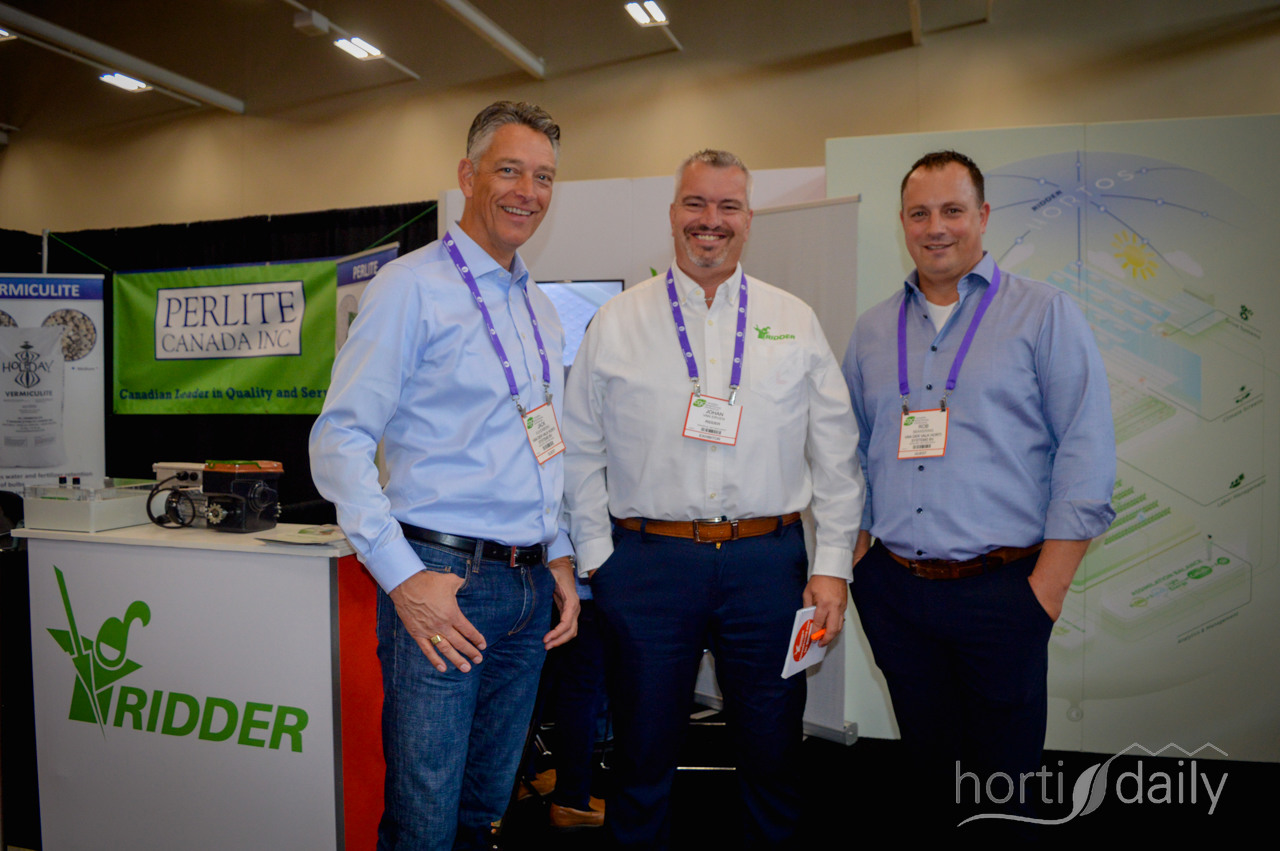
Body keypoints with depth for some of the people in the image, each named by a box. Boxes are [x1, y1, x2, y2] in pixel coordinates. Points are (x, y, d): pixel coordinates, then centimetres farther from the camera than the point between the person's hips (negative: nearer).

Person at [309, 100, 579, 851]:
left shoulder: (543, 311, 15)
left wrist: (559, 557, 11)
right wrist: (403, 577, -18)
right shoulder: (411, 288, -7)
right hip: (442, 580, -6)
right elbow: (341, 438, -12)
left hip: (530, 585, 7)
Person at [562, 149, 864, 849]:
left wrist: (832, 566, 1)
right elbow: (581, 454, 6)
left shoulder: (795, 323, 8)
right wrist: (595, 557, 0)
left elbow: (835, 454, 7)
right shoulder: (615, 323, 5)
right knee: (643, 756, 11)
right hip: (645, 562, -1)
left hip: (768, 561, 1)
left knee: (772, 755, 12)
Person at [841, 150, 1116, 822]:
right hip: (892, 592, 4)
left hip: (1000, 590, -3)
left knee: (1003, 777, 8)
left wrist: (1048, 586, -11)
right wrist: (854, 553, 6)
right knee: (928, 758, 17)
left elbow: (1086, 453, -6)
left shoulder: (1045, 314, -1)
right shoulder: (872, 330, 11)